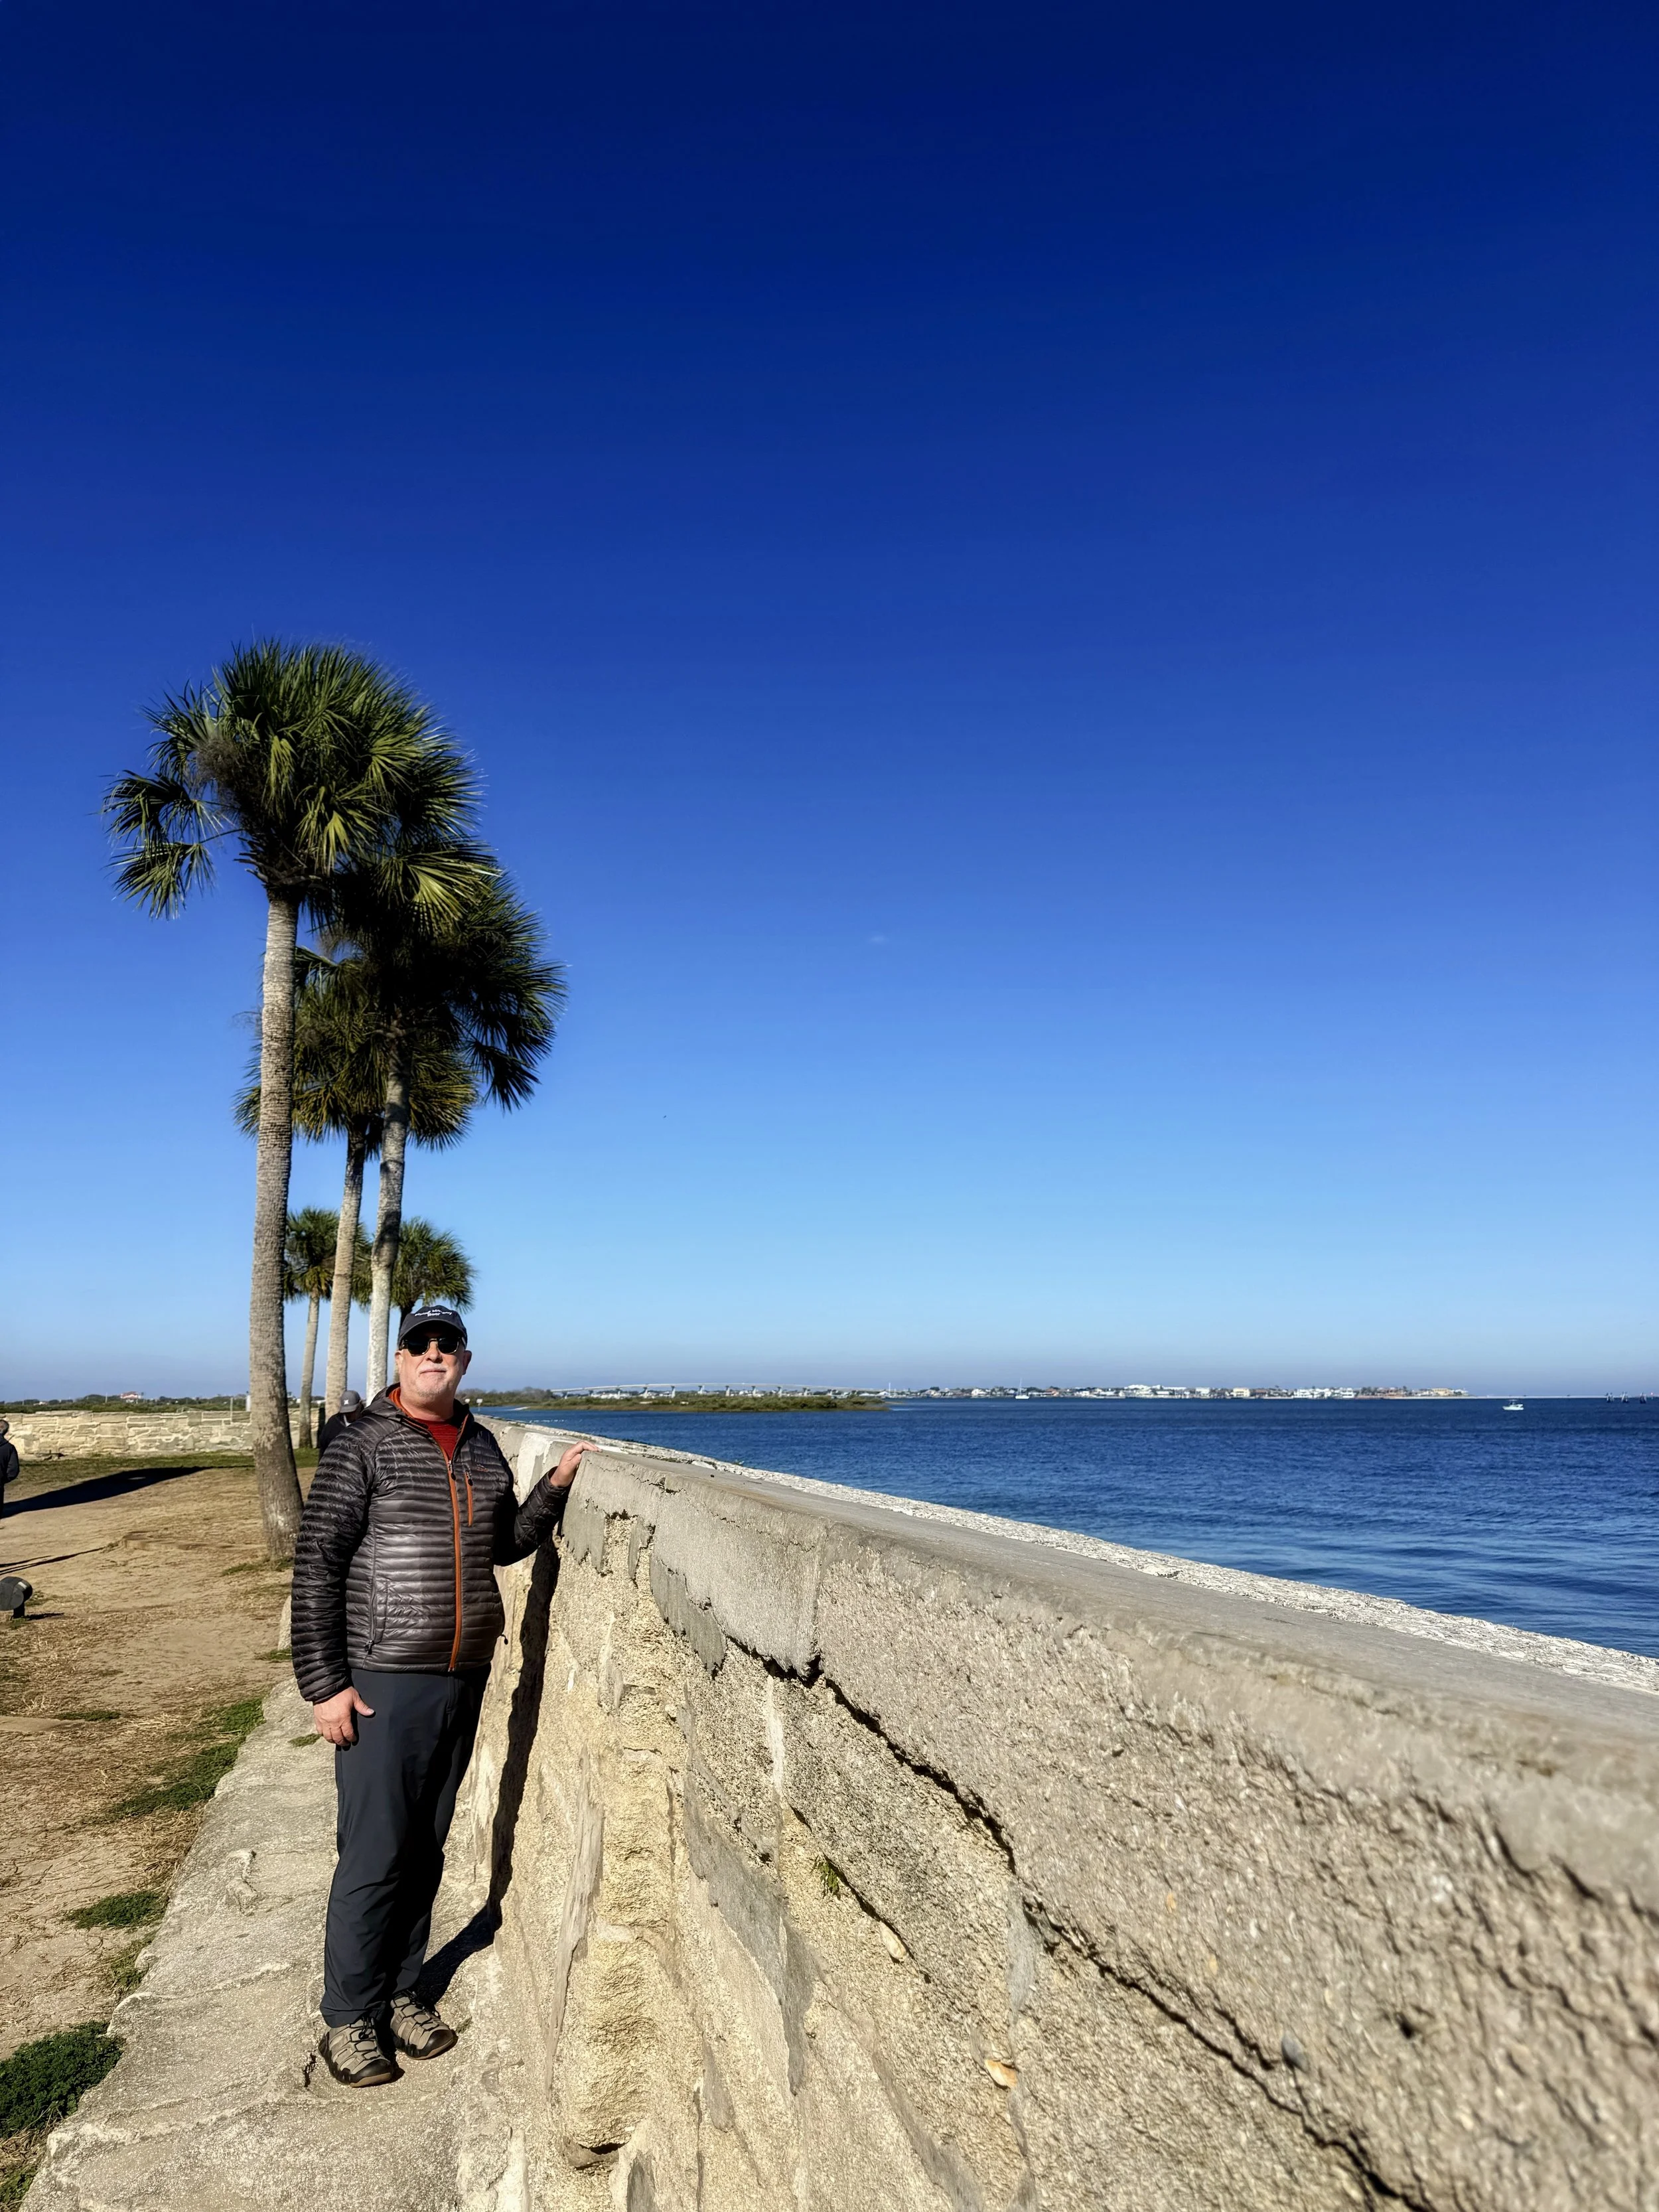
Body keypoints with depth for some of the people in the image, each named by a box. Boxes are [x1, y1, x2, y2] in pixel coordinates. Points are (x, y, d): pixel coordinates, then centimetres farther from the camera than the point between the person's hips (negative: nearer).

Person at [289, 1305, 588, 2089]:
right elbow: (316, 1569, -11)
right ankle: (349, 2020, 19)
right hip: (382, 1681, -5)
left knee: (427, 1850, 16)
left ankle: (399, 1994, 32)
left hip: (463, 1678, 6)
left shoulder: (482, 1449, 9)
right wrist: (325, 1684, -14)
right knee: (374, 1855, 1)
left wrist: (554, 1488, 3)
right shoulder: (362, 1446, -9)